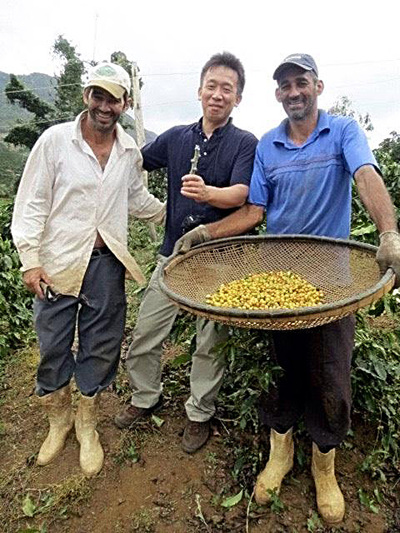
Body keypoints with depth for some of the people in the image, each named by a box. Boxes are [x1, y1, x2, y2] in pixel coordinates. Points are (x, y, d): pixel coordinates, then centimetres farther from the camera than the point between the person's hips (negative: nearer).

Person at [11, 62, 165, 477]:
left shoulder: (129, 150, 6)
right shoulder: (55, 139, -5)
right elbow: (31, 204, -5)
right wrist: (31, 261, -9)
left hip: (106, 264, 3)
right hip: (58, 263, -2)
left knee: (100, 348, 11)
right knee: (53, 347, 9)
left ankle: (87, 424, 33)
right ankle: (58, 419, 36)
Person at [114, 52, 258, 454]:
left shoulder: (246, 144, -3)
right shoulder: (176, 137, 8)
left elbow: (239, 195, -19)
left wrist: (206, 193, -38)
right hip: (173, 253, 4)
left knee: (210, 343, 7)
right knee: (145, 334, 8)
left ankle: (199, 413, 29)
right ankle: (146, 397, 34)